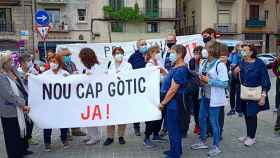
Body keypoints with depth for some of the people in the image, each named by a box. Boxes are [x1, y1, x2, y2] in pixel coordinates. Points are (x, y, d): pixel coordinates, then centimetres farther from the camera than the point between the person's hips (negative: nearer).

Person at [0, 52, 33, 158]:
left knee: (21, 129, 21)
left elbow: (20, 87, 15)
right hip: (9, 110, -8)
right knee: (12, 134, 7)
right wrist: (23, 104, -20)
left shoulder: (13, 71, 5)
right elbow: (9, 95, -24)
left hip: (17, 108, 8)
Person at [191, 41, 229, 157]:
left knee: (214, 122, 2)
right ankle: (203, 142, 34)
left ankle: (216, 147, 18)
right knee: (202, 119, 16)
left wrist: (209, 81, -21)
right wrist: (200, 80, -3)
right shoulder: (204, 63, 6)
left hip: (214, 99, -7)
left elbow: (225, 83, -19)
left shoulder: (220, 65, -15)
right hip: (204, 96, 8)